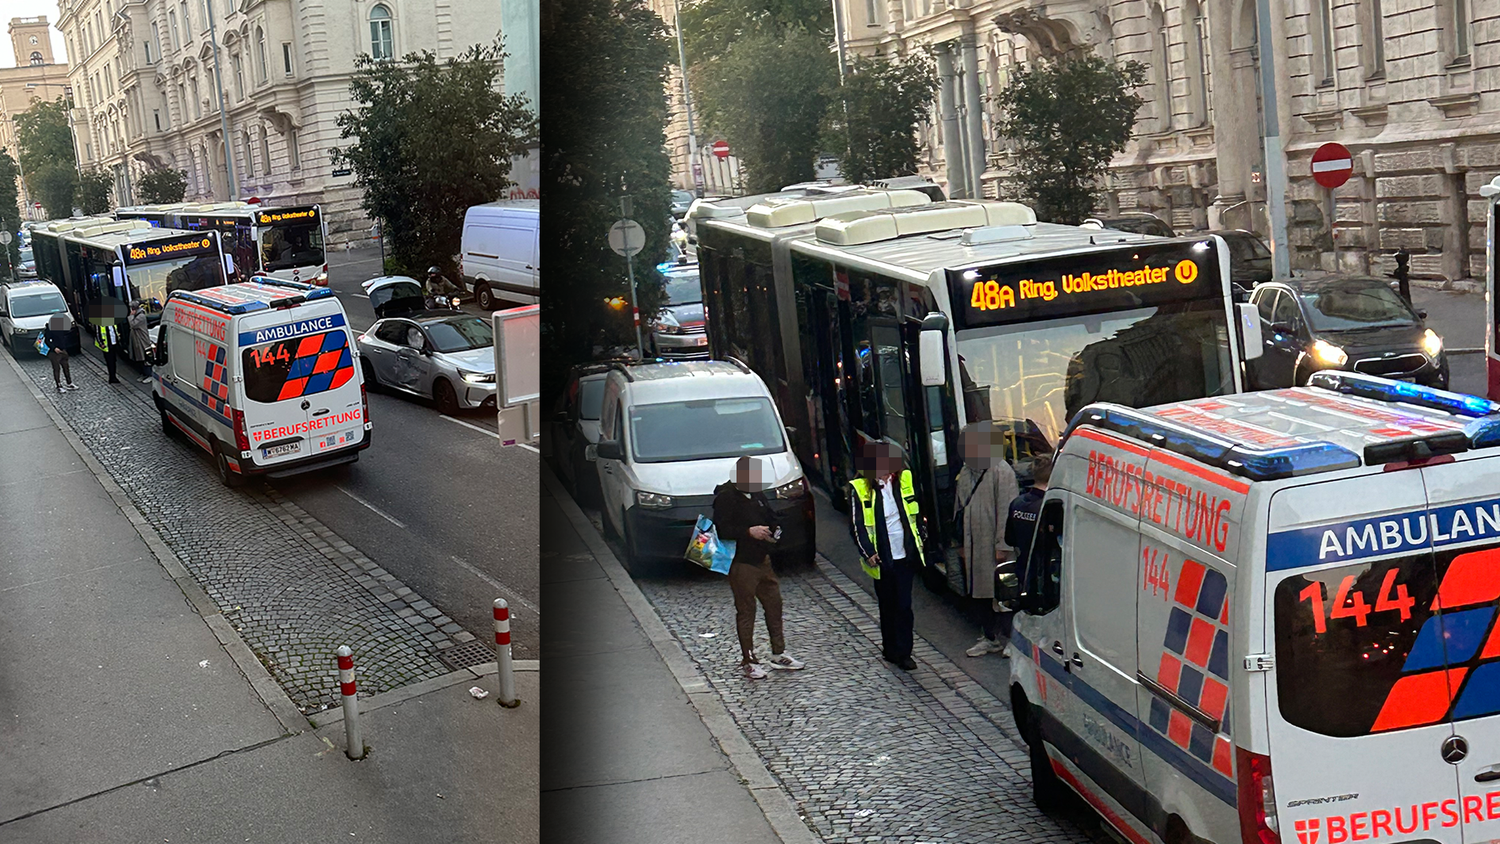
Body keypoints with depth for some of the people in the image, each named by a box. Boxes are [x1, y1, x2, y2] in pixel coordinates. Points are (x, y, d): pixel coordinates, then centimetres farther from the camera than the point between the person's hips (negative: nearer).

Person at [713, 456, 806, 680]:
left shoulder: (757, 493, 10)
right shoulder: (725, 497, -13)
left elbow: (771, 517, 22)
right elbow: (722, 530, -20)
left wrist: (775, 529, 0)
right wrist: (749, 532, -26)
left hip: (763, 560, 7)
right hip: (741, 564, -7)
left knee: (774, 605, 12)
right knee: (746, 611, 1)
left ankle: (778, 654, 25)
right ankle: (748, 661, 11)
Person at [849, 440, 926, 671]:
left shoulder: (904, 479, 2)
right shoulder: (861, 488, -8)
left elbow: (916, 512, 15)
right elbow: (858, 526, -6)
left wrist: (919, 539, 13)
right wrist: (868, 552, -14)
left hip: (906, 555, 2)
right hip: (882, 559, -2)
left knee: (904, 605, 0)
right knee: (887, 605, 9)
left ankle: (903, 652, 7)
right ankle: (891, 649, 22)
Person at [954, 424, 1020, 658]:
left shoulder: (1002, 472, -12)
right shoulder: (966, 472, 12)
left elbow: (1007, 511, -15)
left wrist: (1002, 545, -17)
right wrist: (962, 543, 17)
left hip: (994, 545, -8)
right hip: (973, 546, 8)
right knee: (979, 593, 12)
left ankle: (1007, 638, 9)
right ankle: (990, 637, 23)